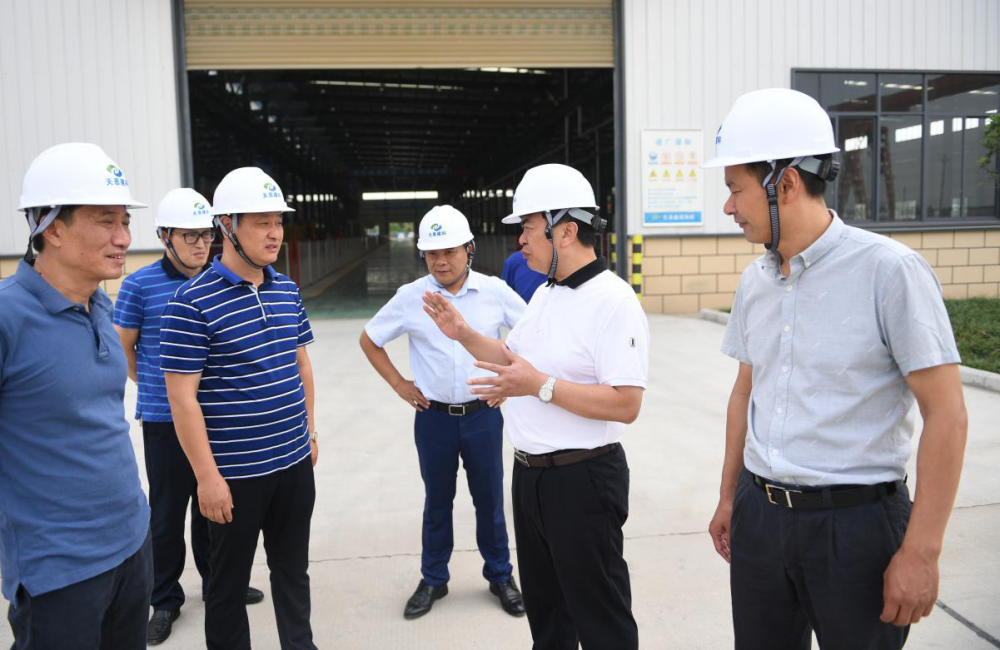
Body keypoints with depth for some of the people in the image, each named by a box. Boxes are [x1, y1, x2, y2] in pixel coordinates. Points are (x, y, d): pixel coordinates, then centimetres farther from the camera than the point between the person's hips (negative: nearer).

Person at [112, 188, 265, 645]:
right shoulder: (140, 285, -9)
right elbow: (121, 350, 1)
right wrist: (155, 387, 9)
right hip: (164, 420, -3)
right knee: (167, 512, 8)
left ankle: (217, 583, 34)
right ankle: (165, 600, 24)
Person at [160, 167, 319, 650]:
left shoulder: (288, 291, 5)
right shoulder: (193, 302, -15)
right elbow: (182, 396, -15)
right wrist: (207, 475, -16)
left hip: (294, 461, 6)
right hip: (235, 472, -6)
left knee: (293, 567, 20)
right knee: (230, 579, 13)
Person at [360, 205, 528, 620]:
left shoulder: (494, 291, -6)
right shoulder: (410, 297, -6)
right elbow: (369, 340, 8)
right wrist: (399, 385, 2)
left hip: (484, 414, 0)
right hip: (433, 417, 0)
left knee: (489, 499, 11)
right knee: (437, 502, 14)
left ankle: (500, 577, 31)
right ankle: (433, 581, 32)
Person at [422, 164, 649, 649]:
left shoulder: (612, 301, -20)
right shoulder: (545, 294, 9)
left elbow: (625, 405, -26)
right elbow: (512, 358, 19)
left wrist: (541, 386, -28)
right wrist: (464, 335, 5)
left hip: (583, 480, -9)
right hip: (530, 474, 9)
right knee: (543, 606, 24)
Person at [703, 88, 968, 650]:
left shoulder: (889, 270, -14)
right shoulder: (755, 281, 4)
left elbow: (947, 415, -14)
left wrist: (921, 552, -14)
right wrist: (729, 498, 16)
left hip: (855, 521, -5)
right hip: (759, 515, 6)